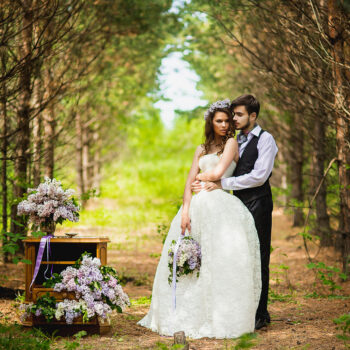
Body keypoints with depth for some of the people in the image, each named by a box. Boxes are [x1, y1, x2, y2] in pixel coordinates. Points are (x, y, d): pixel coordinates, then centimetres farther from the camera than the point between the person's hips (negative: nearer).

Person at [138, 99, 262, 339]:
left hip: (220, 206, -5)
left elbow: (218, 172, -7)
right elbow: (190, 182, 12)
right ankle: (187, 316, 7)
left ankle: (221, 318, -10)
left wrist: (201, 177, 14)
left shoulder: (231, 143, 6)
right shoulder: (202, 150, 21)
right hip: (197, 206, 6)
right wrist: (185, 211, -2)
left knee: (220, 260, -13)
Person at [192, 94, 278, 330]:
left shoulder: (265, 139, -5)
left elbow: (259, 176, -16)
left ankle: (260, 314, -1)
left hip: (257, 205, -7)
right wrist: (204, 182, -1)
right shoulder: (236, 141, 17)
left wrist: (222, 184, -14)